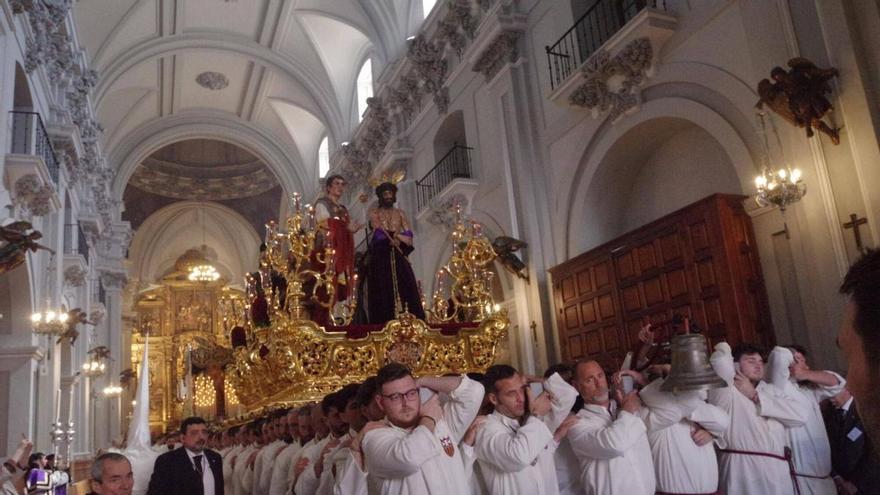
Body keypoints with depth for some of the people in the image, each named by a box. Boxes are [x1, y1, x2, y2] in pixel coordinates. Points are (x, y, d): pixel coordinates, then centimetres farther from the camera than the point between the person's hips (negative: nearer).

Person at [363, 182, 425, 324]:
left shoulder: (400, 213, 19)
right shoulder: (374, 212, 11)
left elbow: (409, 237, 8)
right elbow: (379, 232, -7)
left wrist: (390, 235, -6)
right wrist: (398, 235, -2)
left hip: (398, 257, 3)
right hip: (380, 257, -3)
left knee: (407, 290, -9)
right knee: (383, 294, -11)